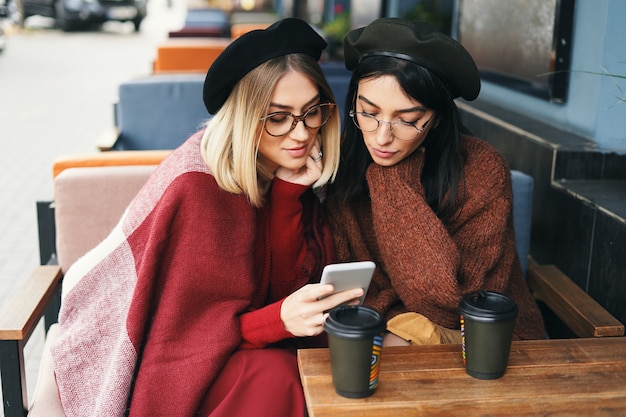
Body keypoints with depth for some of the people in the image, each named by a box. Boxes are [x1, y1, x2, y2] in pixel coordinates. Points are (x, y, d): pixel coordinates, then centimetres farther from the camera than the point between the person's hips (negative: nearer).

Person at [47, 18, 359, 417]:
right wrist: (280, 320, -33)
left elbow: (287, 287, -7)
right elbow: (187, 330, -17)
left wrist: (291, 193, -19)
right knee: (273, 375, -32)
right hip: (177, 364, -5)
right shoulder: (196, 185, -20)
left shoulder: (294, 177, -4)